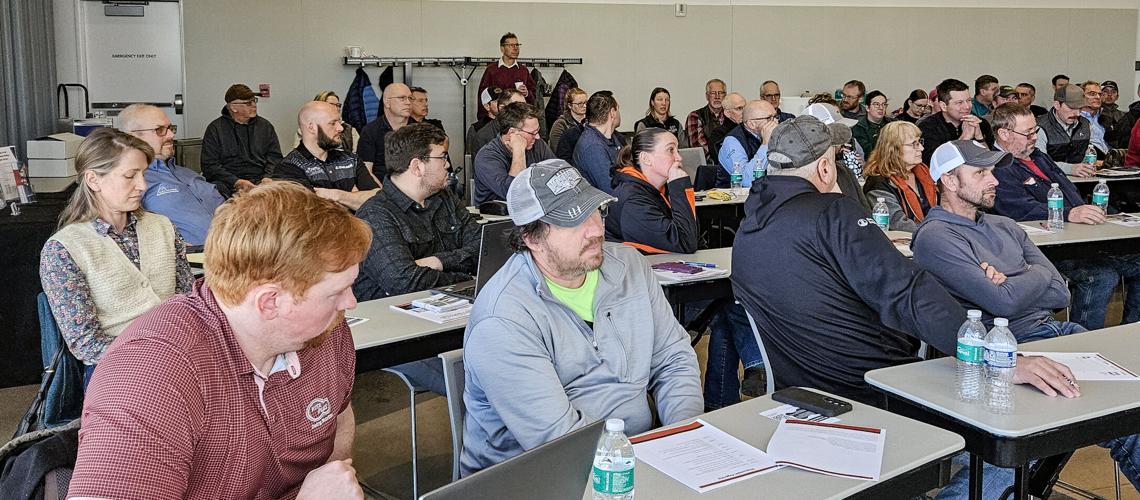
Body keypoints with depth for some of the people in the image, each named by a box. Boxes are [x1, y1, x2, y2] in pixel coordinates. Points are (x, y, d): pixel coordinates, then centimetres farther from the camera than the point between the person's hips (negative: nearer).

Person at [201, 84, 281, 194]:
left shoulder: (265, 126, 18)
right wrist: (236, 182, -14)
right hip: (227, 183, -2)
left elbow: (275, 157, 14)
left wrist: (267, 178, -7)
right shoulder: (215, 129, 7)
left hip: (260, 180, 2)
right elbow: (209, 165, 0)